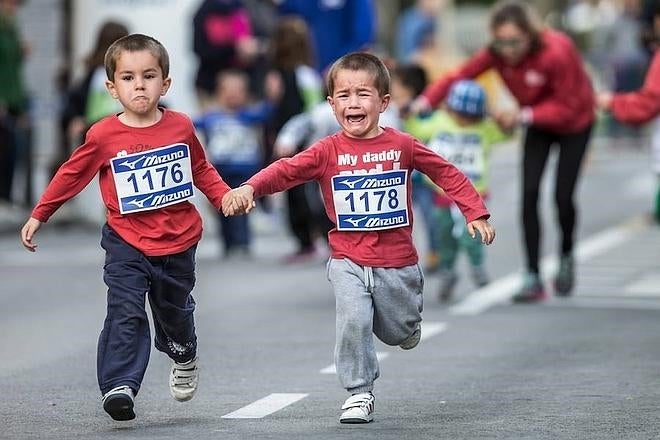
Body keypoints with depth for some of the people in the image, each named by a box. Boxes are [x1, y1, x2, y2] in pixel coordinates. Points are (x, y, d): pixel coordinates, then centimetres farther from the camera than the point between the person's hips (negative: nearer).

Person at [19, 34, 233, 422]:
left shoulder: (181, 127, -4)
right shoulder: (103, 136, -10)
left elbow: (201, 170, 13)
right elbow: (71, 175, 1)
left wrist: (226, 196, 1)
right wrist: (39, 216, 6)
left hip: (178, 243, 2)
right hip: (127, 244, -2)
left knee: (175, 310, 20)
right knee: (126, 314, -16)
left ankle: (184, 358, 50)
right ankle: (119, 387, -19)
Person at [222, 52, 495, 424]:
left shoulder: (402, 146, -6)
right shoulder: (328, 151, -7)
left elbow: (448, 174, 4)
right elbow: (286, 170, -18)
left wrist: (476, 214, 0)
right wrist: (249, 188, -36)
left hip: (397, 263, 1)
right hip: (349, 263, -1)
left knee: (400, 334, 14)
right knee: (353, 321, -19)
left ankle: (406, 323, 52)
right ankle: (360, 393, -1)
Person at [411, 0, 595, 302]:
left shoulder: (556, 52, -35)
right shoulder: (497, 53, -22)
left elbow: (567, 107, -27)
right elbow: (459, 76, -23)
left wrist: (521, 116, -35)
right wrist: (424, 102, -38)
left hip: (574, 123, -4)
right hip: (537, 125, 4)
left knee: (562, 197, -7)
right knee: (529, 195, -8)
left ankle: (566, 256, 25)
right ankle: (533, 279, -4)